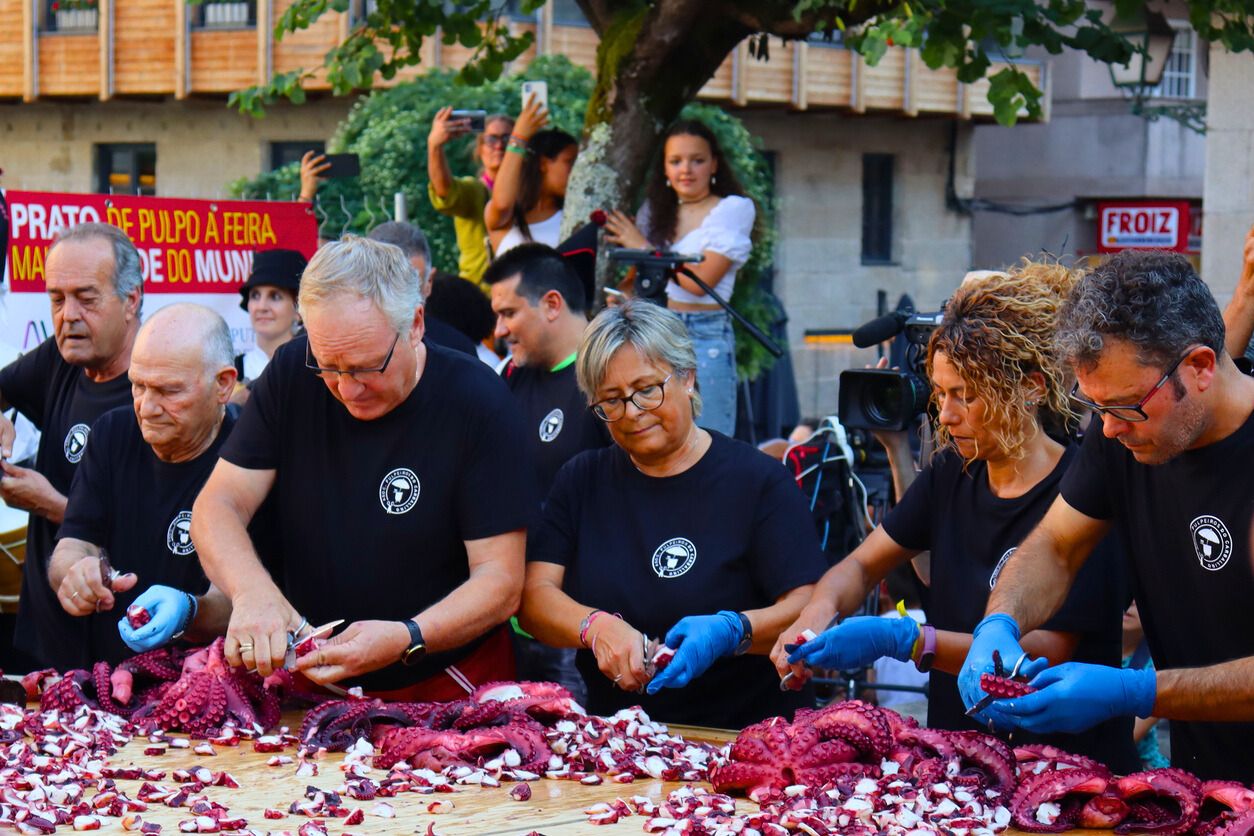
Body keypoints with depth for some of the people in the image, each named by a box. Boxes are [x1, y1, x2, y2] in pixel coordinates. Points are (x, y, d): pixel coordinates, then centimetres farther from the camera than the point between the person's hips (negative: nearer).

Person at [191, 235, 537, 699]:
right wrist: (252, 590, -24)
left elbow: (500, 580, -12)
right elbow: (217, 507, -2)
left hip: (446, 694, -3)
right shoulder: (292, 374, -2)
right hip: (310, 679, 3)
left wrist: (406, 640, -30)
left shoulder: (477, 402, -13)